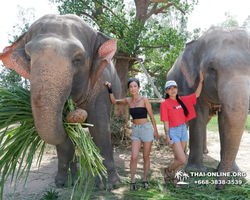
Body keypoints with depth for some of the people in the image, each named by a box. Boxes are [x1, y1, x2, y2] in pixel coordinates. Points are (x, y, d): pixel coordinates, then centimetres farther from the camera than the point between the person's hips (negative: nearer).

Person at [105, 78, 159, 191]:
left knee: (146, 157, 6)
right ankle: (132, 181, 6)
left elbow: (151, 116, -5)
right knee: (134, 157, -8)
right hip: (135, 130, 3)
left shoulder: (144, 100, -8)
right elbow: (114, 101, 12)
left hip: (146, 128, -3)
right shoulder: (128, 101, 4)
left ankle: (145, 180, 21)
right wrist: (110, 89, 1)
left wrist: (155, 130, -4)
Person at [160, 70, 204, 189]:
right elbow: (166, 122, -11)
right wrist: (167, 136, -15)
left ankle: (175, 179, 28)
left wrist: (201, 81, 5)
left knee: (178, 158, 13)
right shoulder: (165, 103, -10)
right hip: (173, 131, -6)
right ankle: (168, 171, 18)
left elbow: (196, 95, 11)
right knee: (182, 160, -10)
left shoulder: (182, 100, 5)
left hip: (183, 130, 6)